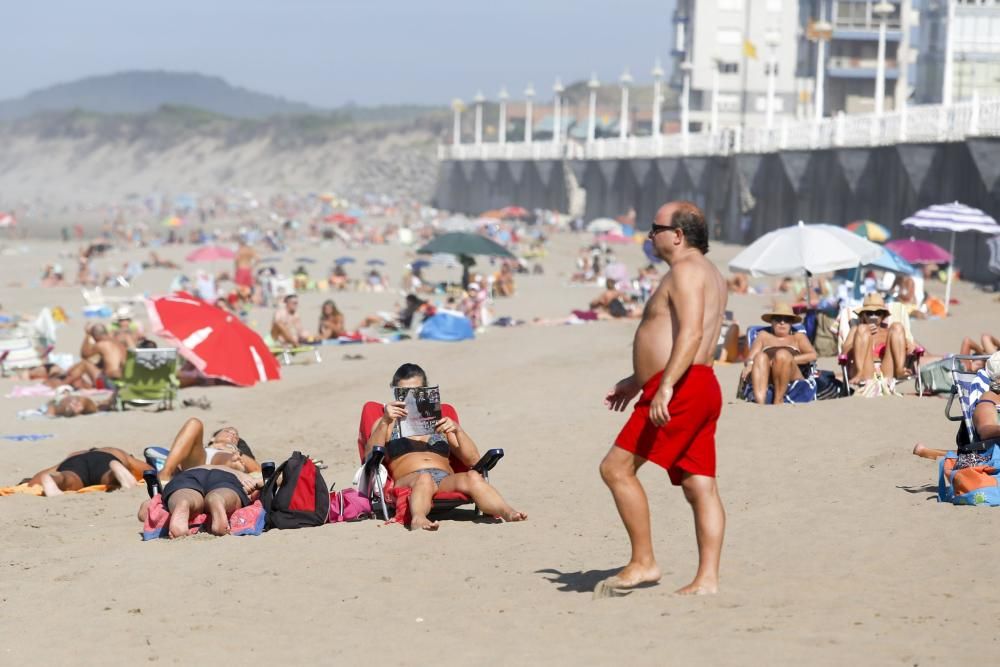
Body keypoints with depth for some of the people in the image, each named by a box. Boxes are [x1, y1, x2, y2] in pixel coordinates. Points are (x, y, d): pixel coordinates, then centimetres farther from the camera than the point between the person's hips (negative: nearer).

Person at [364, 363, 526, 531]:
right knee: (424, 478, -41)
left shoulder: (439, 423, 32)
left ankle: (507, 512, -61)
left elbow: (473, 461, 19)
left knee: (472, 477, -34)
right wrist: (384, 422, -9)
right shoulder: (387, 424, 26)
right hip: (408, 480, -2)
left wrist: (457, 430, 2)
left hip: (446, 481, 2)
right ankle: (418, 519, -71)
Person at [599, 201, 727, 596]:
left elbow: (691, 333, -22)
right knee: (700, 487, 4)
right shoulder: (709, 274, 25)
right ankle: (707, 579, 1)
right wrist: (637, 381, 33)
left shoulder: (686, 270, -8)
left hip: (682, 389, -11)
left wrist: (665, 385, -30)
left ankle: (642, 563, -8)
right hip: (702, 389, 11)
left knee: (616, 468, -9)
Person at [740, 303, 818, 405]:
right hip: (766, 380, 1)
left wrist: (788, 360, -7)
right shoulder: (764, 335, 32)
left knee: (782, 354, -31)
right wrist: (749, 364, -11)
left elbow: (813, 355, 10)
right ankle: (759, 402, -55)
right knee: (761, 356, -32)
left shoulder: (798, 337, 28)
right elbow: (751, 356, 15)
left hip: (792, 379, -1)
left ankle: (778, 400, -34)